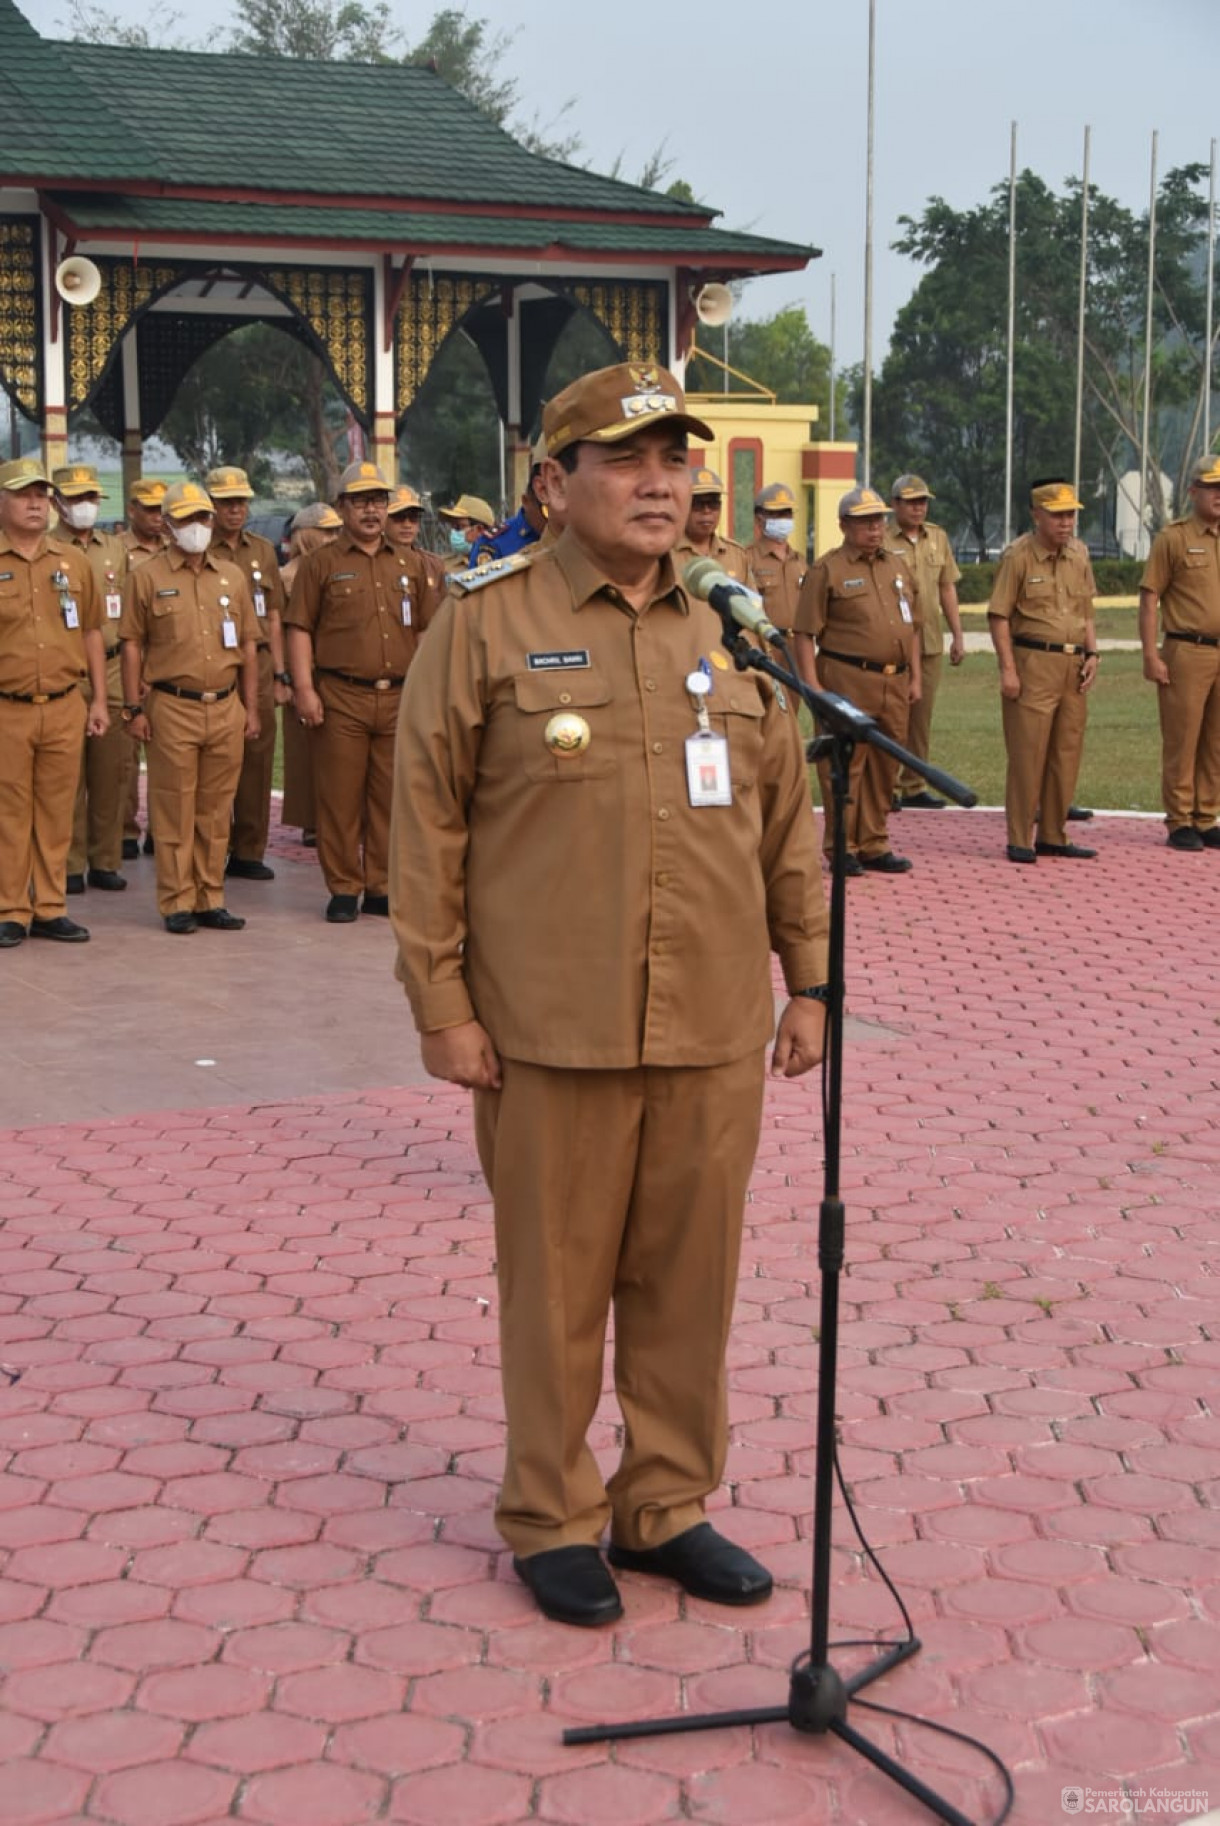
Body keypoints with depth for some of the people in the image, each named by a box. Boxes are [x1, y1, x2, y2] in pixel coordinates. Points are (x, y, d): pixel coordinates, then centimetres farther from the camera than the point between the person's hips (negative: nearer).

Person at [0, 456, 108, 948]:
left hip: (65, 708, 3)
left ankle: (50, 909, 16)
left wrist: (98, 699, 11)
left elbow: (91, 633, 15)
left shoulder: (73, 562, 11)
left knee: (56, 815, 7)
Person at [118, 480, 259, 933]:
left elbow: (248, 645, 15)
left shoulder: (232, 575, 13)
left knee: (215, 810, 7)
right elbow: (131, 646, 0)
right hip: (172, 708, -3)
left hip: (226, 708, 4)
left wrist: (250, 707, 11)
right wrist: (133, 709, -5)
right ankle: (177, 903, 6)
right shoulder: (146, 577, 1)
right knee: (173, 810, -1)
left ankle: (210, 899, 15)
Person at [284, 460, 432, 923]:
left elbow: (425, 630, 18)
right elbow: (300, 629, 0)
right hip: (341, 698, -3)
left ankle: (382, 888, 14)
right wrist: (304, 688, -9)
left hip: (400, 698, 3)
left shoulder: (410, 563, 15)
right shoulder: (321, 563, 4)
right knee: (340, 798, -1)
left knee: (390, 797, 6)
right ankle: (343, 889, 7)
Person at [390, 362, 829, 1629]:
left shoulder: (735, 632, 10)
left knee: (689, 1277, 11)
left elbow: (786, 823, 14)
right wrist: (441, 1004, -7)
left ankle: (667, 1504, 28)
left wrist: (808, 983, 11)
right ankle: (551, 1518, 24)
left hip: (715, 1037, 4)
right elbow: (426, 825, -3)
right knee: (557, 1281, 7)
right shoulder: (485, 626, -2)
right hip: (552, 1034, -3)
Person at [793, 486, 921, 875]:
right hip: (847, 680, -6)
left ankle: (874, 846, 19)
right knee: (844, 766, -4)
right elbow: (806, 633, -7)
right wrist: (811, 683, -14)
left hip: (894, 682, 6)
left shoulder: (898, 566, 17)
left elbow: (913, 628, 22)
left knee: (884, 768, 10)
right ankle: (842, 849, 3)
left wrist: (914, 678, 15)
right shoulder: (827, 570, -3)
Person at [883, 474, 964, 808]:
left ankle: (913, 787, 16)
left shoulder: (938, 538, 11)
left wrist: (957, 635, 12)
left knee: (921, 717, 9)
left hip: (931, 643, 5)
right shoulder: (881, 541, -7)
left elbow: (947, 588, 16)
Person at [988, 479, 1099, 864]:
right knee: (1027, 754, -4)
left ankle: (1053, 836, 18)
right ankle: (1019, 840, 3)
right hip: (1033, 662, -6)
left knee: (1067, 754, 9)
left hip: (1073, 665, 6)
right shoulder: (1018, 555, -7)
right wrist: (1007, 669, -14)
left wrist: (1091, 653, 8)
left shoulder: (1079, 554, 11)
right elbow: (999, 616, -8)